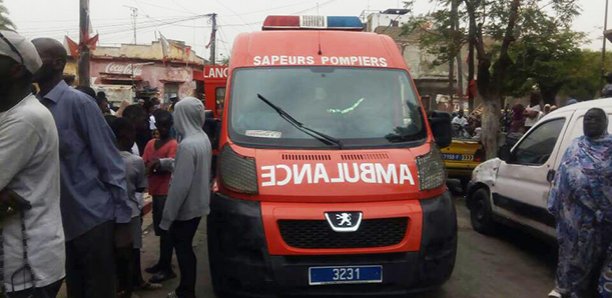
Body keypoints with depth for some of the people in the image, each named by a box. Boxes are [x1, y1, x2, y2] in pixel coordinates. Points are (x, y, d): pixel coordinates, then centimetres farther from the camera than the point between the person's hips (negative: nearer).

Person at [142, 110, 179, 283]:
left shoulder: (173, 144, -8)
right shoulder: (151, 144, 13)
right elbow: (143, 165, 6)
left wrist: (154, 166, -11)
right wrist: (154, 166, -13)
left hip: (166, 192, -7)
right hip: (155, 191, 7)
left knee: (165, 229, -4)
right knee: (159, 229, 15)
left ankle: (167, 269, 2)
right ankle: (162, 263, 26)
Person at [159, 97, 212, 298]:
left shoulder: (187, 144, -23)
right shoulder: (203, 138, 5)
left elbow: (181, 184, -24)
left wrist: (167, 215, -19)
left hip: (186, 207, -9)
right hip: (198, 204, 9)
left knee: (182, 248, 3)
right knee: (185, 247, 18)